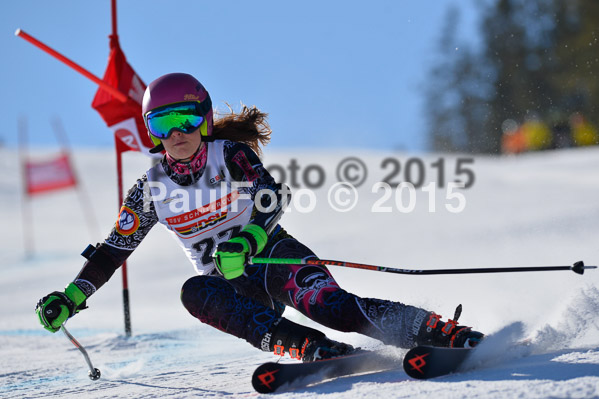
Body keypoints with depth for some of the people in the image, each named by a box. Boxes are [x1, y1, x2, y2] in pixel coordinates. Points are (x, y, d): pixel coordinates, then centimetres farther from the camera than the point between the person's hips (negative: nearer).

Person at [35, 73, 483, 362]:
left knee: (331, 305, -32)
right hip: (230, 284, 3)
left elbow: (272, 198, -25)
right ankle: (305, 346, -45)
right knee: (194, 292, -32)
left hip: (273, 257, -3)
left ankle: (441, 331, -36)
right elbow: (112, 251, 8)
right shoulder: (152, 189, 2)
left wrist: (246, 242, -45)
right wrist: (71, 297, -3)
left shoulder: (230, 155, -8)